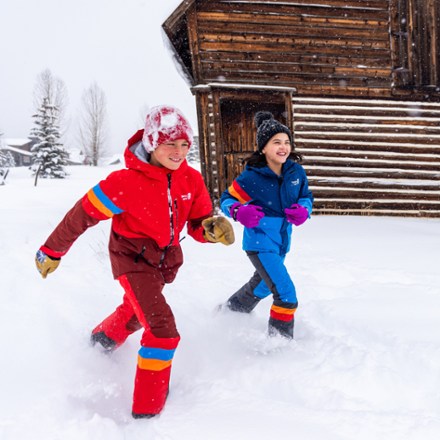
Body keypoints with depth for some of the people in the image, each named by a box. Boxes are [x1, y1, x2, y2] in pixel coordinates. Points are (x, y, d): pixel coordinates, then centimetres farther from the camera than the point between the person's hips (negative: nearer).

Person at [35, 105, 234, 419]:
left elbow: (197, 226, -3)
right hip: (133, 257, -7)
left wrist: (213, 228, -28)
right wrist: (52, 251, -7)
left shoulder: (192, 180, -13)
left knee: (137, 311, 32)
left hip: (167, 258, 7)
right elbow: (83, 215, -18)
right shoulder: (127, 182, -28)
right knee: (163, 329, -21)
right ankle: (147, 410, -9)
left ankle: (104, 339, 66)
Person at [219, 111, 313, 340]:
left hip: (281, 242, 7)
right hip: (260, 242, -7)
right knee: (286, 295, -17)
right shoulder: (251, 177, -19)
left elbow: (306, 196, 10)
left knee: (261, 287, 29)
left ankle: (229, 312, 55)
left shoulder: (296, 172, -6)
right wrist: (239, 211, -31)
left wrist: (303, 210, -13)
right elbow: (227, 199, -8)